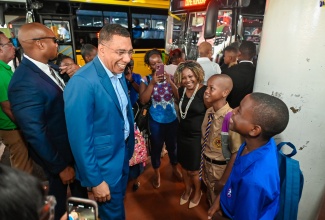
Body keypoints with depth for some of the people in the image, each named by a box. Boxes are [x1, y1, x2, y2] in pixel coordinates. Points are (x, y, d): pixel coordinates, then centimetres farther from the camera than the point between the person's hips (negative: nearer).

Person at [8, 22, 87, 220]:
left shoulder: (48, 68, 0)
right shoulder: (25, 82, -29)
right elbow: (35, 134, -26)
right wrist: (60, 167, -18)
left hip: (72, 144, 8)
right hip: (56, 152, -8)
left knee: (79, 186, 28)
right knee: (59, 195, 18)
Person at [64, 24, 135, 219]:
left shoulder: (118, 72, -1)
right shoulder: (82, 82, -28)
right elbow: (80, 138, -25)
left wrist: (128, 147, 11)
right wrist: (95, 180, -18)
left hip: (123, 153, 8)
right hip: (104, 163, -7)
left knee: (119, 203, 28)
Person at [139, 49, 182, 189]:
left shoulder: (170, 77, -5)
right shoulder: (146, 80, -9)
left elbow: (179, 96, -11)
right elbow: (143, 100, -20)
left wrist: (170, 82, -23)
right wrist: (152, 83, -26)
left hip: (172, 119, 2)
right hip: (156, 121, -2)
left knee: (173, 145, 20)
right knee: (156, 147, 14)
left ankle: (175, 168, 48)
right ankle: (157, 173, 39)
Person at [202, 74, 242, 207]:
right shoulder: (209, 112, -8)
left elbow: (236, 153, -24)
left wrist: (224, 180, -16)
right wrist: (203, 161, 12)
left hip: (221, 168, -6)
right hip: (206, 163, 6)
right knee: (210, 194, 29)